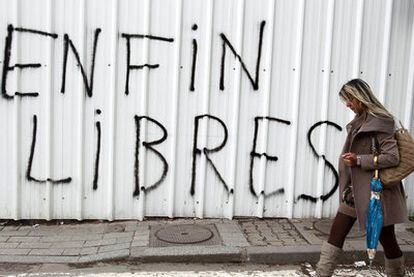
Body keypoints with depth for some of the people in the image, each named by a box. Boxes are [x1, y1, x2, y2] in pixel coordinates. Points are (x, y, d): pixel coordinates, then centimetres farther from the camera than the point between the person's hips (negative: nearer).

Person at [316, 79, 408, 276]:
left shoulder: (379, 123, -16)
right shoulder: (360, 121, 9)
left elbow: (393, 157, -22)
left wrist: (358, 160, -24)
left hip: (375, 191, -8)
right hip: (355, 190, 8)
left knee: (386, 238, 11)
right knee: (336, 234, 6)